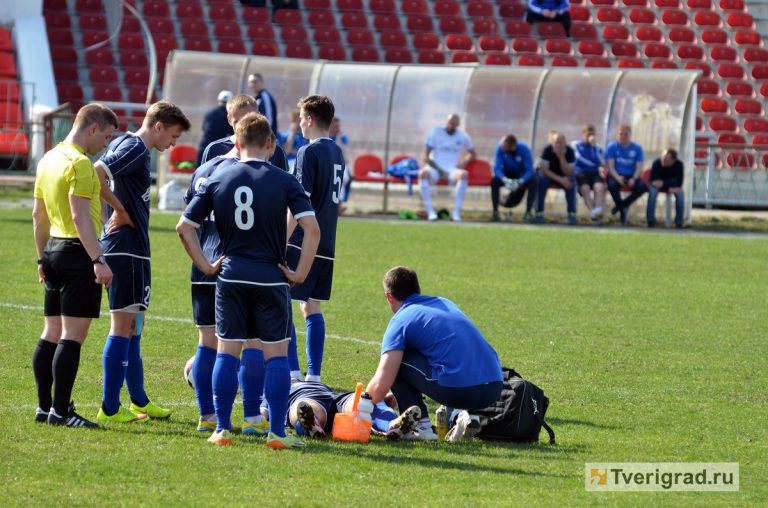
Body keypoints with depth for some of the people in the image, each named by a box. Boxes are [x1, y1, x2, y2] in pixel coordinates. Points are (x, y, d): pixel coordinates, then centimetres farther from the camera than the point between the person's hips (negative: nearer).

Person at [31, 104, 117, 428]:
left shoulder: (48, 159, 14)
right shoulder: (80, 163, -14)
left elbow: (38, 214, 19)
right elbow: (80, 216, -21)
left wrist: (43, 258, 24)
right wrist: (98, 260, -23)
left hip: (54, 249, 9)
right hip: (78, 252, -9)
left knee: (52, 333, 12)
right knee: (73, 335, -7)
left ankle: (45, 407, 14)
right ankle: (60, 411, -8)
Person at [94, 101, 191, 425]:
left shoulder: (124, 143, 16)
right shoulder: (135, 147, -13)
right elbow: (96, 173, -26)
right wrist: (119, 209, -15)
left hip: (127, 249, 10)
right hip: (127, 248, -10)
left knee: (132, 326, 17)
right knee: (123, 326, -7)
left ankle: (139, 401, 26)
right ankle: (110, 408, -6)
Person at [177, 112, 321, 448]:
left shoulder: (218, 178, 3)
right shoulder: (283, 181, -4)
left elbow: (184, 227, 3)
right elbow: (312, 229, -13)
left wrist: (205, 266, 7)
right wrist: (300, 273, -7)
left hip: (231, 276, 2)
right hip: (271, 278, -2)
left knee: (227, 352, 9)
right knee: (276, 354, 4)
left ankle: (222, 429, 8)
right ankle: (277, 432, 1)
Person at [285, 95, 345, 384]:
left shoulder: (309, 152, -11)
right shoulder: (336, 152, 15)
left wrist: (282, 241, -16)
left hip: (303, 242, -8)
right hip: (326, 245, 8)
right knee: (312, 307, 12)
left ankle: (293, 373, -13)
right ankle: (313, 376, 10)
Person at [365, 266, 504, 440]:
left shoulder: (400, 321, 4)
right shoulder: (445, 303, 25)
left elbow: (381, 385, -4)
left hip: (458, 391, -6)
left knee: (395, 361, 10)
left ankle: (421, 425, 7)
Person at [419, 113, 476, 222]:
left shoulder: (462, 136, 9)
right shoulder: (435, 133, 2)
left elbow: (472, 154, 22)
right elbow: (425, 157, -1)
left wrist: (465, 161, -2)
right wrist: (440, 171, -13)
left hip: (452, 169, 1)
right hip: (435, 168, -1)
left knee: (463, 174, -34)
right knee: (423, 173, -36)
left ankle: (456, 212, -33)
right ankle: (430, 211, -36)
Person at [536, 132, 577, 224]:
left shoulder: (569, 152, -16)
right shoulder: (547, 150, -19)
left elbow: (568, 173, -21)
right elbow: (545, 170, -22)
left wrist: (561, 157, -34)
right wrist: (560, 180, -33)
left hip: (563, 177, 1)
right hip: (549, 175, -1)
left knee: (570, 182, -31)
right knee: (542, 180, -34)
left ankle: (572, 213, -26)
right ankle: (539, 212, -29)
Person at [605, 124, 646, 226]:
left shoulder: (637, 148, 6)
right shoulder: (612, 147, 2)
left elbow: (639, 167, 0)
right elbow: (610, 166, -6)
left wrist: (634, 179, -20)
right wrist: (618, 178, -25)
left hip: (631, 176, 2)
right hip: (616, 175, -2)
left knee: (642, 186, -30)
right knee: (612, 185, -37)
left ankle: (621, 205, -7)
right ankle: (622, 209, -11)